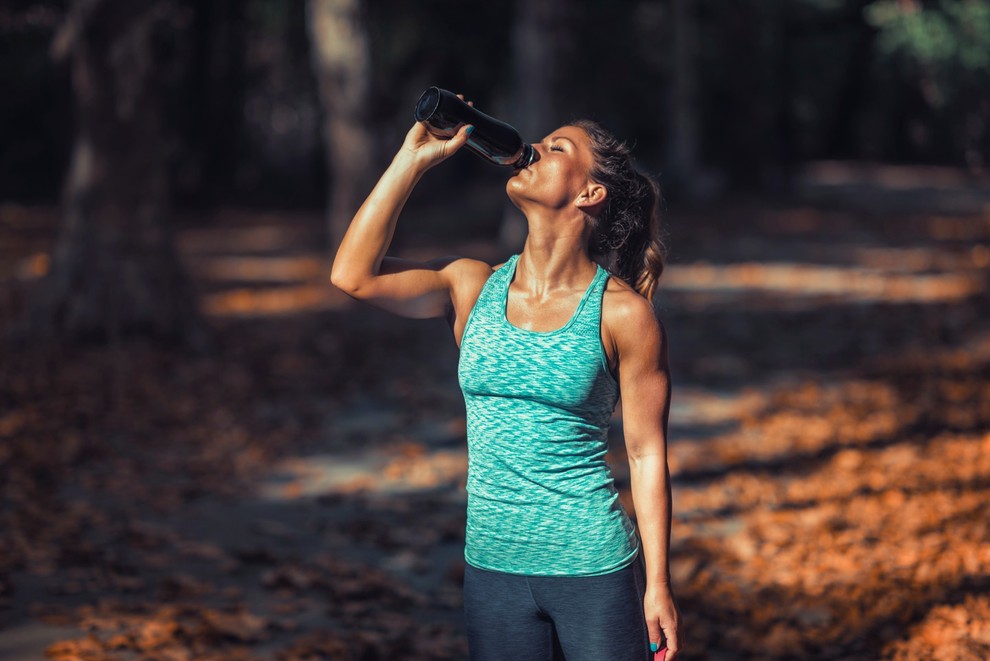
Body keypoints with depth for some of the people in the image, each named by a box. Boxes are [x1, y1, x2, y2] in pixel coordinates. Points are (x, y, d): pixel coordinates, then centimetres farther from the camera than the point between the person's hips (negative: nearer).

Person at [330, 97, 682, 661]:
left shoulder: (623, 313, -7)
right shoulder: (474, 288, 2)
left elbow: (648, 454, -4)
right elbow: (352, 274, -11)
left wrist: (658, 587, -5)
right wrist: (414, 159, -9)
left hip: (593, 569, -3)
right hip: (493, 568, 3)